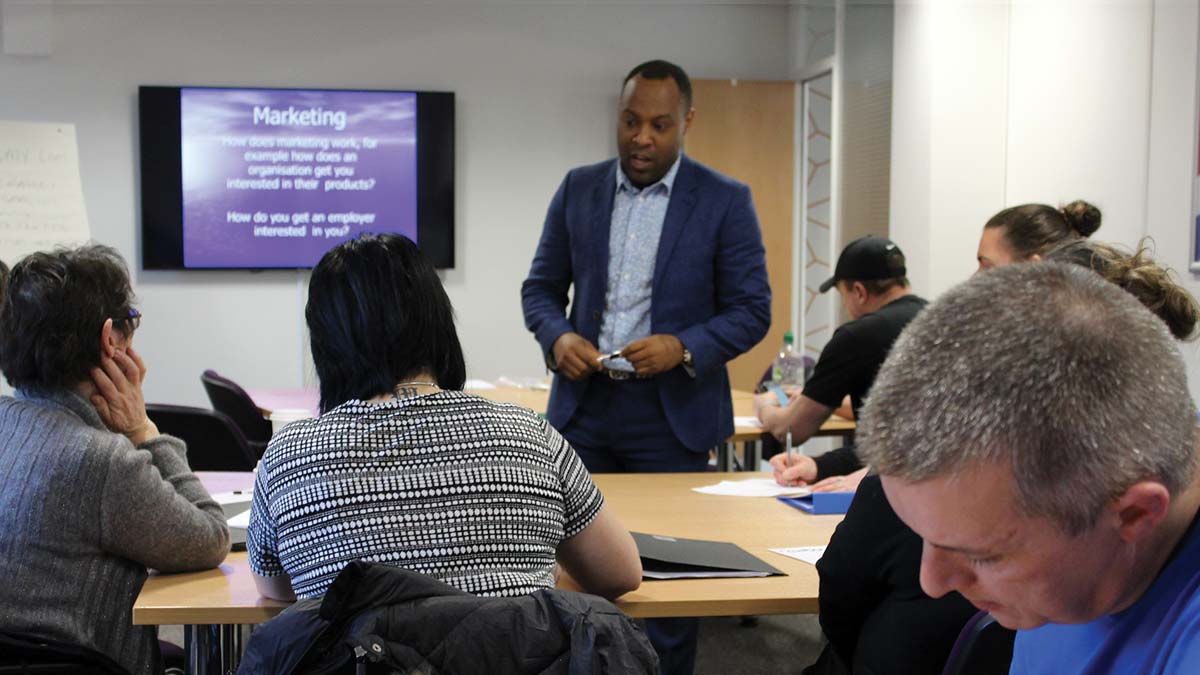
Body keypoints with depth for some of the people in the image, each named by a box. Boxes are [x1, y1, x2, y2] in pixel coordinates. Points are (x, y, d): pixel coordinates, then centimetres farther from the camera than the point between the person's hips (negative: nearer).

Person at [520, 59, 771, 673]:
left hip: (672, 414, -3)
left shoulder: (725, 201, -3)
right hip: (583, 406, 3)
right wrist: (557, 336, -11)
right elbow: (540, 287, 11)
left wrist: (684, 347, -20)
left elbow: (752, 310, -3)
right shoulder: (578, 189, 6)